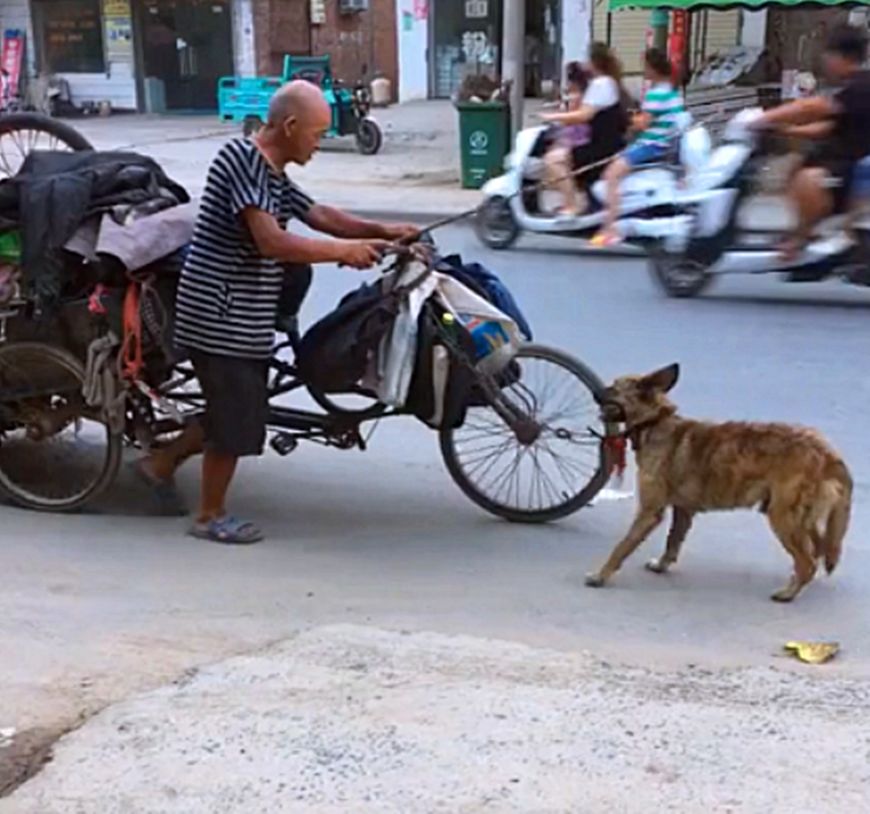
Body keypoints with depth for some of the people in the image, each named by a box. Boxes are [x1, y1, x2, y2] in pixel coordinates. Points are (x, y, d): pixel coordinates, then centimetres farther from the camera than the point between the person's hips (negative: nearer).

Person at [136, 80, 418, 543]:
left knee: (236, 414, 20)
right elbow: (272, 243, -27)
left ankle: (162, 463, 36)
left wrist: (381, 232, 4)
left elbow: (320, 215, 16)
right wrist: (346, 252, -21)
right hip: (221, 317, -10)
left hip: (242, 318, 10)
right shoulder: (241, 159, -19)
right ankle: (211, 517, 19)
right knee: (235, 421, 1)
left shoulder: (272, 175, 12)